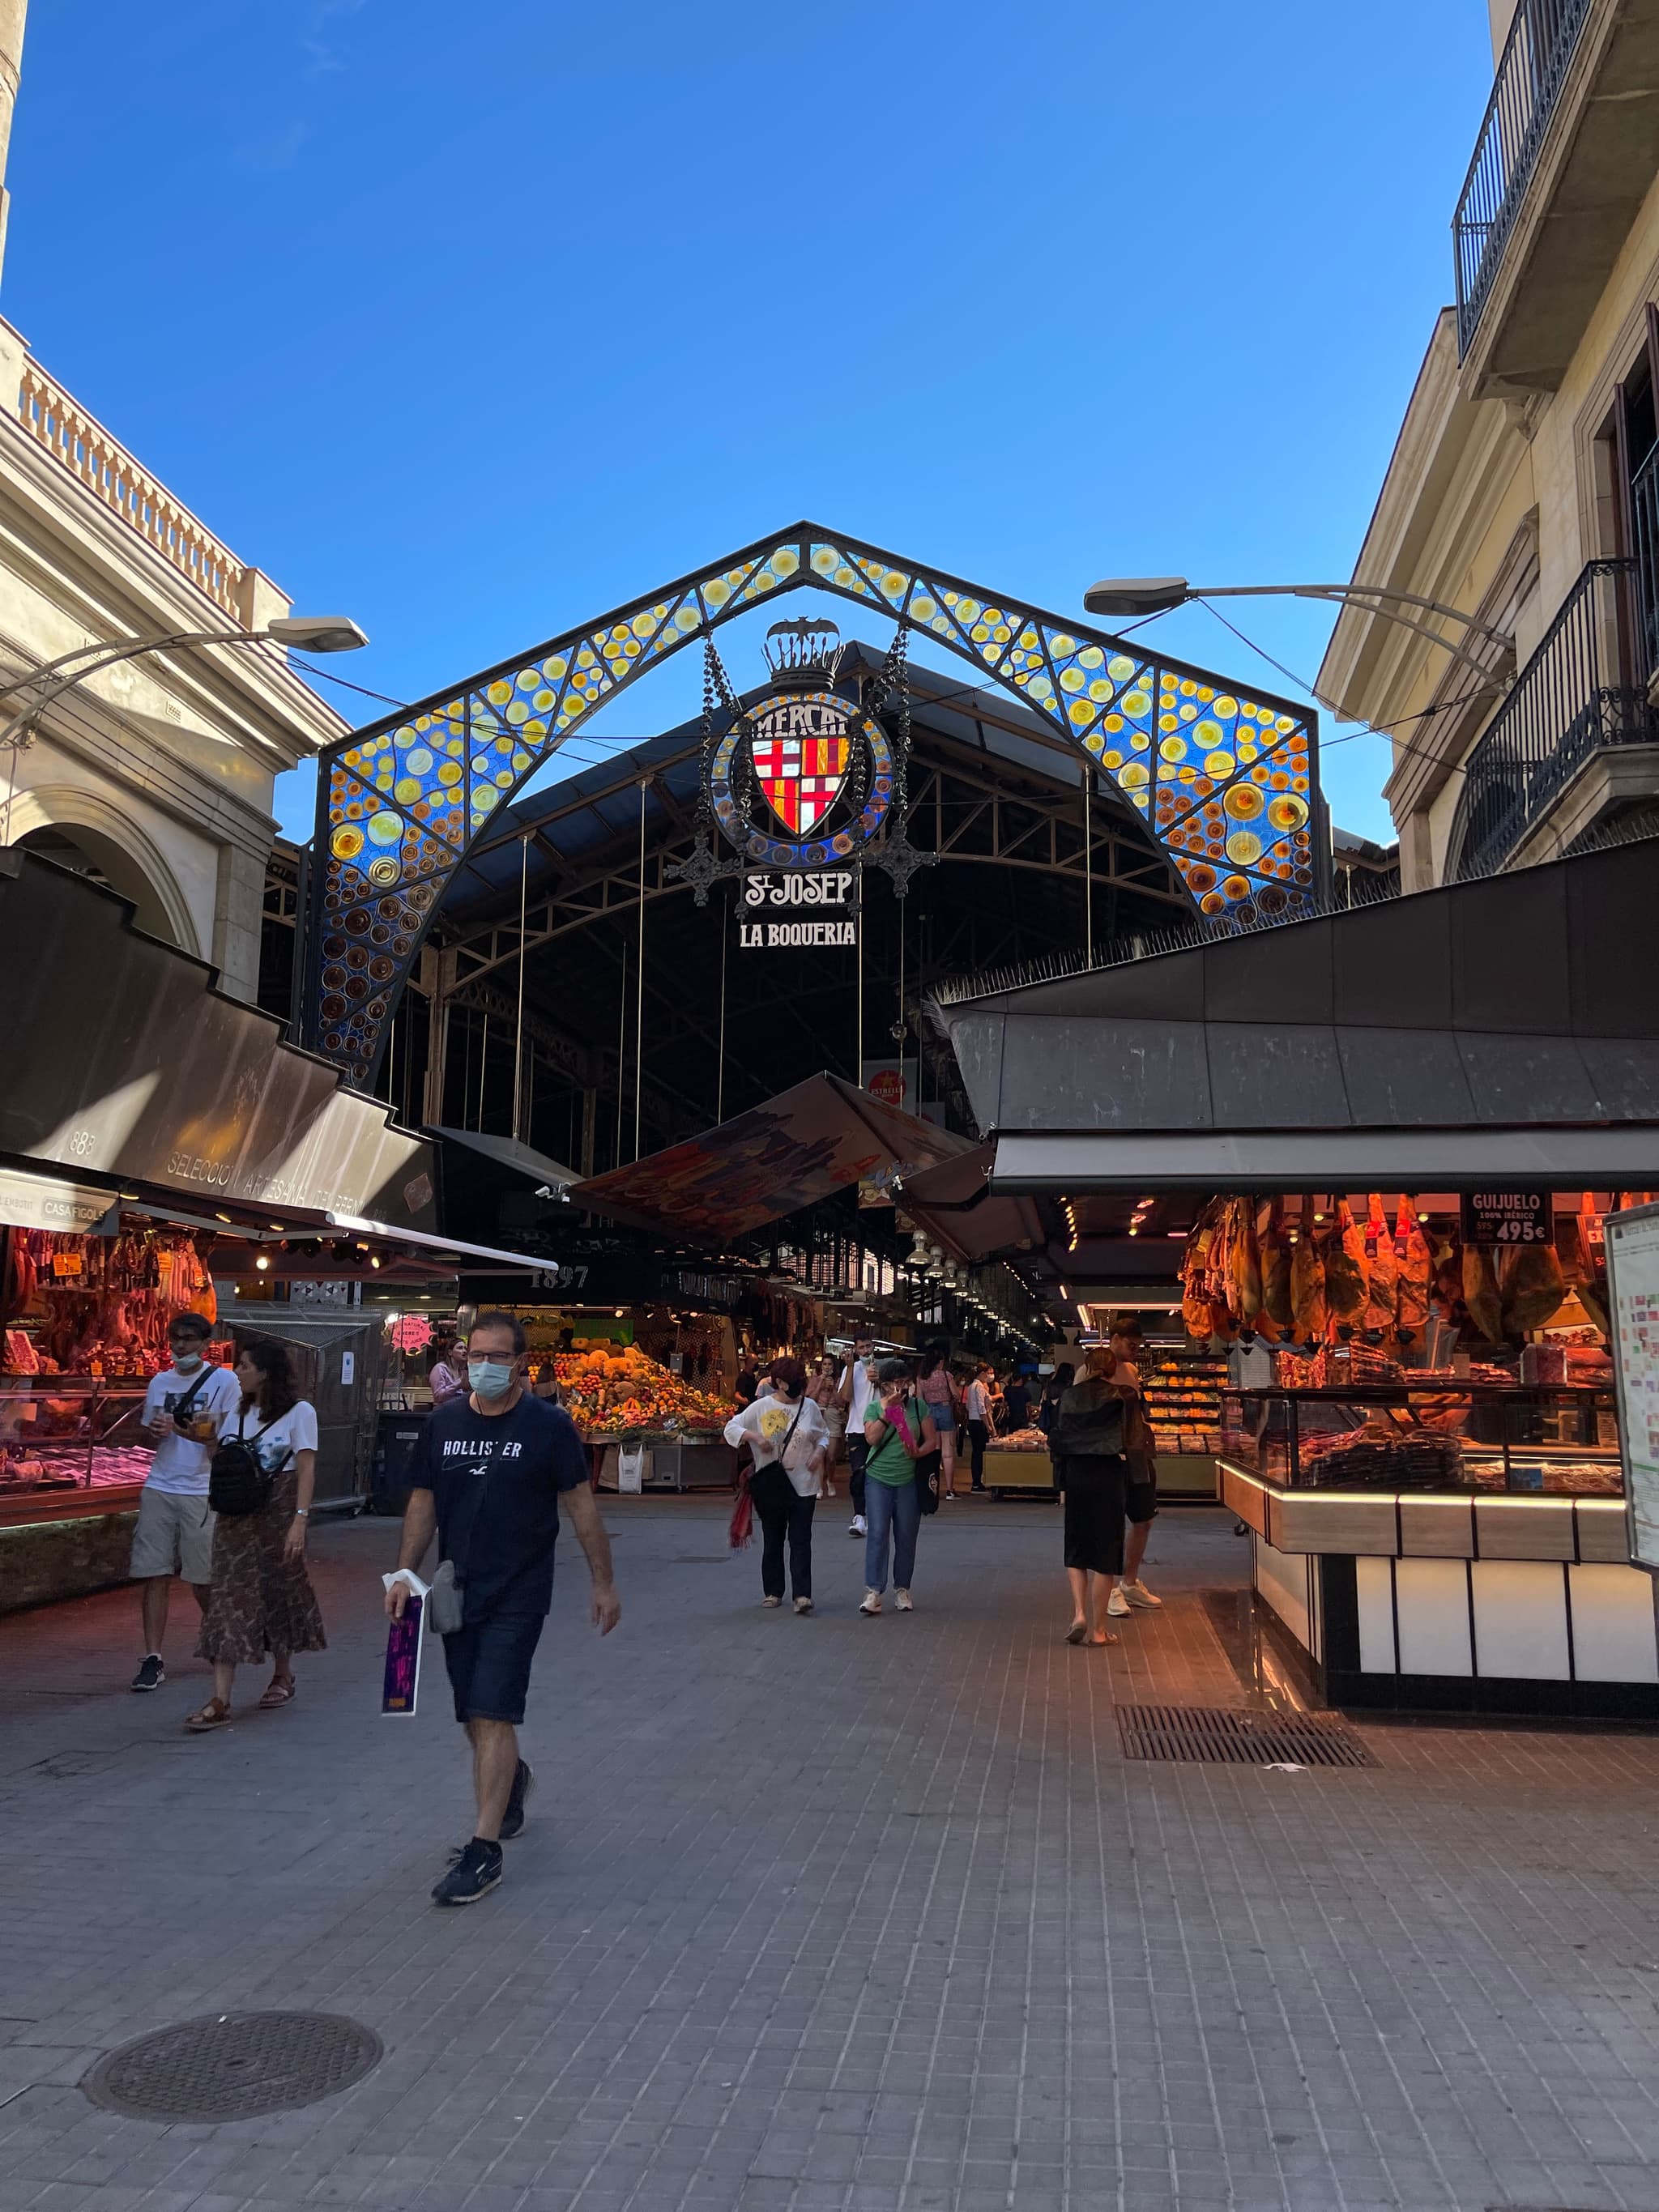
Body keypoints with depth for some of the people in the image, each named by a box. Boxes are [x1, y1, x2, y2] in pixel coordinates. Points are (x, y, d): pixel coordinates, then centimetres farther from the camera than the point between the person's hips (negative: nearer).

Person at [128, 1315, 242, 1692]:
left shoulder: (224, 1381, -1)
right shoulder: (159, 1382, 14)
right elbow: (149, 1435, 21)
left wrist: (205, 1438, -25)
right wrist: (156, 1432, -3)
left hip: (203, 1492, -4)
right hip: (159, 1489, 4)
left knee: (204, 1580, 3)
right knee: (153, 1575, -2)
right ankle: (152, 1660, 2)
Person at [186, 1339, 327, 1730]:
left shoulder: (299, 1411, -6)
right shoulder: (237, 1411, 13)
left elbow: (306, 1469, -11)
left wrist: (300, 1519, -18)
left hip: (277, 1513, -4)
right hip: (236, 1514, 5)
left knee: (280, 1593, 8)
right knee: (227, 1598, -4)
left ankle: (282, 1676, 30)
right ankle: (220, 1700, -8)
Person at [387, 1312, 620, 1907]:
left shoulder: (548, 1426, -9)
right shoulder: (444, 1423, 3)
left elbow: (581, 1504, -5)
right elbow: (423, 1502, 10)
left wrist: (603, 1582, -4)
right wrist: (405, 1572, 2)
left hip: (518, 1595, -5)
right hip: (457, 1592, 5)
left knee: (491, 1716, -9)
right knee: (473, 1717, 15)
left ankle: (484, 1850, -1)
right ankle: (513, 1779, 45)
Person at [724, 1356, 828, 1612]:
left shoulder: (810, 1406, 3)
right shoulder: (761, 1407, -3)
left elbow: (823, 1435, 15)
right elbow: (731, 1428, -1)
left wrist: (819, 1452, -5)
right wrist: (754, 1436, -18)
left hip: (803, 1484, 0)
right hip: (771, 1484, 0)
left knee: (801, 1540, -4)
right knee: (772, 1540, 10)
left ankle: (802, 1595, -7)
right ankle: (773, 1591, 22)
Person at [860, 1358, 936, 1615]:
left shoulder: (918, 1406, 2)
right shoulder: (874, 1408, 0)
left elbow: (932, 1440, 2)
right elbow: (871, 1438, -15)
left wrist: (918, 1452, -17)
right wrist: (886, 1411, -19)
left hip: (908, 1481, 1)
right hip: (878, 1480, -1)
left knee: (906, 1537, 6)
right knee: (877, 1534, -9)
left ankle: (902, 1590, 20)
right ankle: (873, 1592, -9)